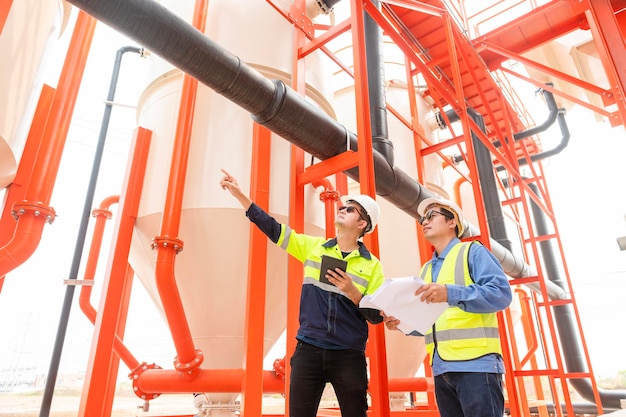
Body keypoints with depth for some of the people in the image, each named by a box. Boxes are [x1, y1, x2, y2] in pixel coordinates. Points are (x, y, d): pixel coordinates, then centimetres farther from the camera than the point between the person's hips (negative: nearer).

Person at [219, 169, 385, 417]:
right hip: (308, 349, 2)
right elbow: (272, 228, 3)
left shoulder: (371, 265, 1)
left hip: (348, 355, -1)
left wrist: (352, 292, -19)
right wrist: (238, 193, -1)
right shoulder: (314, 246, 6)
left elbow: (376, 316, -1)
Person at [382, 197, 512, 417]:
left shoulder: (473, 252, 0)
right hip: (441, 368, 7)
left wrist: (451, 293, -27)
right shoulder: (426, 269, 20)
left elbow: (501, 293, -15)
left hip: (476, 364, -7)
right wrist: (403, 322, 0)